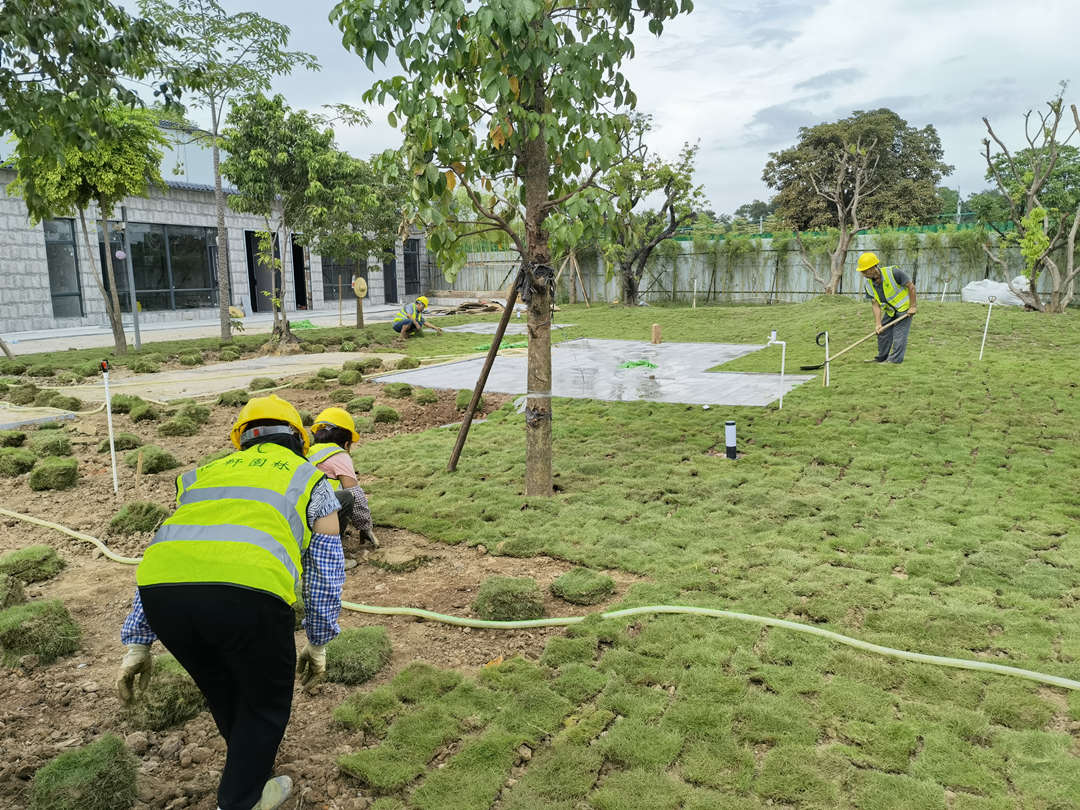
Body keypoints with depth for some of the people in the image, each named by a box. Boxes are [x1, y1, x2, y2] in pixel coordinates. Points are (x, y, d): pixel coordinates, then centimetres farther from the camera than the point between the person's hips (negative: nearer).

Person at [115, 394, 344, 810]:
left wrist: (137, 642, 33)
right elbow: (326, 572, 26)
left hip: (162, 592, 5)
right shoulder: (310, 480, 26)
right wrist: (318, 643, 36)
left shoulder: (204, 473, 34)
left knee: (223, 691, 32)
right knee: (267, 702, 23)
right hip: (247, 591, -5)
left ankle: (251, 769, 55)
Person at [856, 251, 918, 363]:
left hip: (904, 307, -6)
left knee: (899, 335, -8)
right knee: (882, 332, 9)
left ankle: (894, 360, -1)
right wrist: (878, 323, -19)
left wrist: (912, 307, -17)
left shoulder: (893, 273, -29)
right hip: (889, 310, 6)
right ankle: (881, 359, 24)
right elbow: (876, 304, -10)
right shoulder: (868, 283, -12)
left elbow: (911, 286, -18)